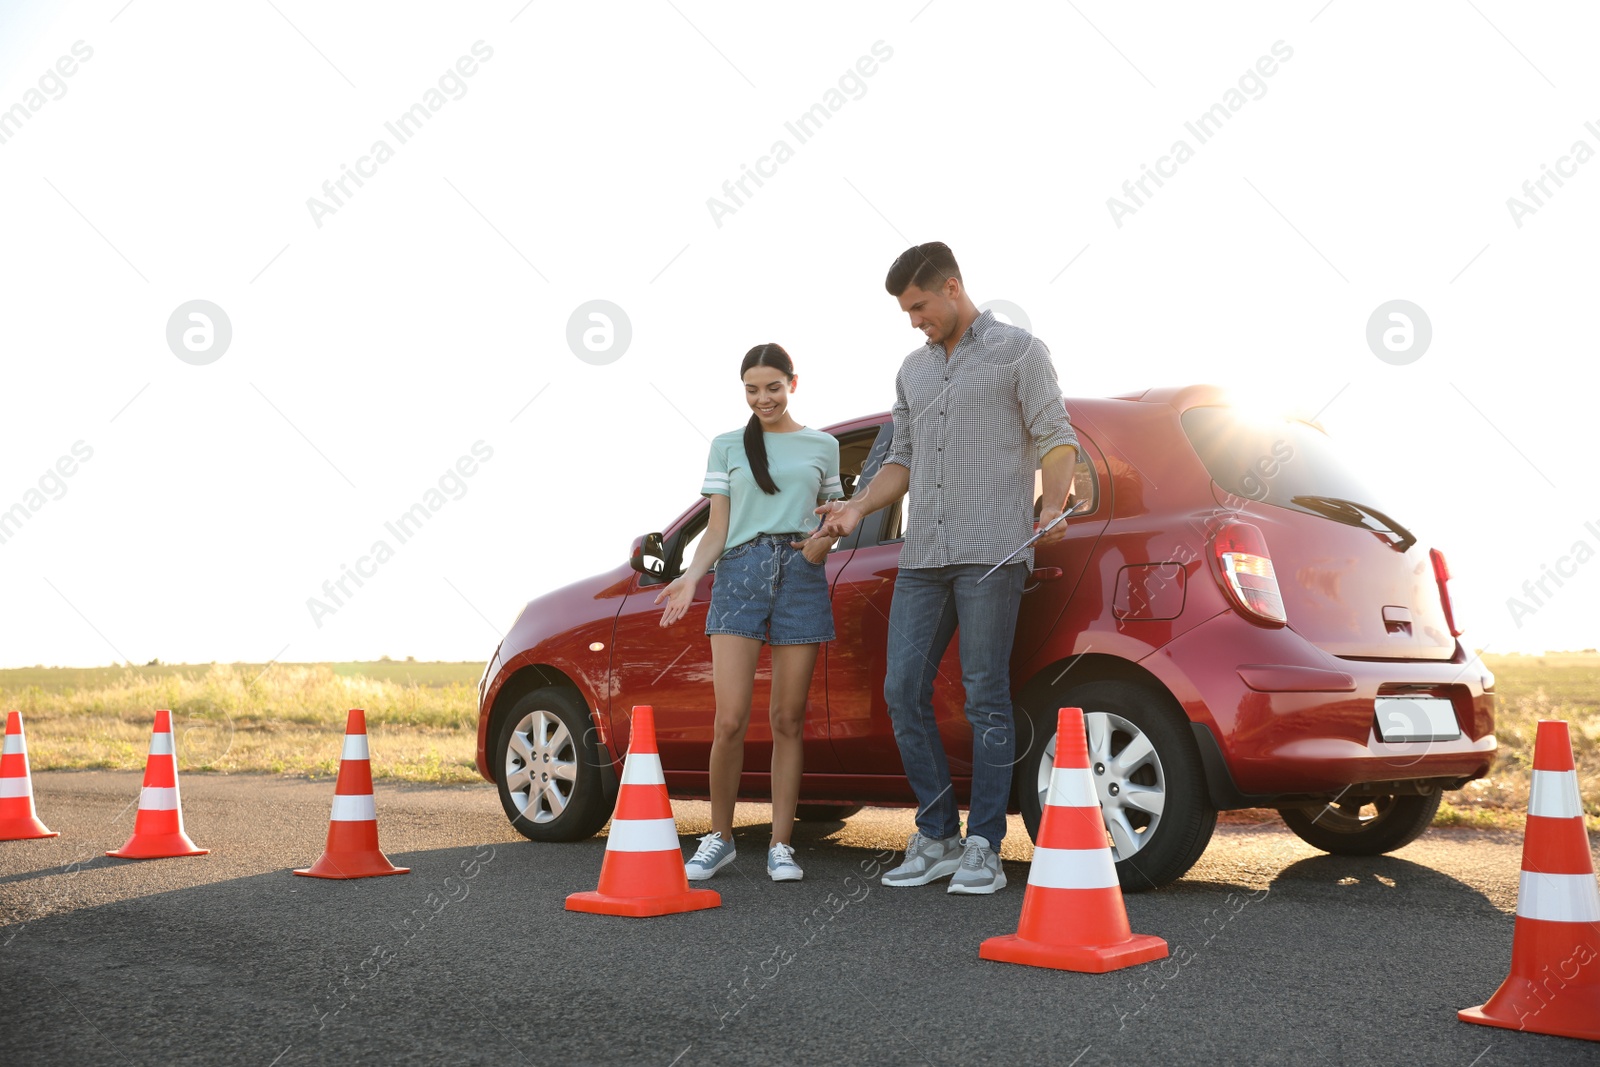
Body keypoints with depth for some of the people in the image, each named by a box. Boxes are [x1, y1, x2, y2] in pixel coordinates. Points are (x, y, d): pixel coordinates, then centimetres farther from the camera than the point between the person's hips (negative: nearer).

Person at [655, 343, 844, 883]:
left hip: (801, 577, 1)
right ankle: (719, 837, 9)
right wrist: (691, 576, -10)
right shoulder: (727, 446, 12)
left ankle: (780, 845, 9)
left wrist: (824, 541, -4)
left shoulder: (823, 445, 15)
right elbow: (716, 530, 7)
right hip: (739, 575, -1)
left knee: (787, 721, 1)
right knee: (730, 721, -9)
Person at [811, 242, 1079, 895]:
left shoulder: (1018, 351, 4)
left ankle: (984, 848, 4)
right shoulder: (913, 370, 21)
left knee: (985, 699, -4)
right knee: (903, 691, 1)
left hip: (991, 551, -6)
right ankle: (937, 838, 12)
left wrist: (1053, 506, -17)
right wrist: (857, 507, 7)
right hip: (923, 554, 6)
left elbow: (1057, 439, -2)